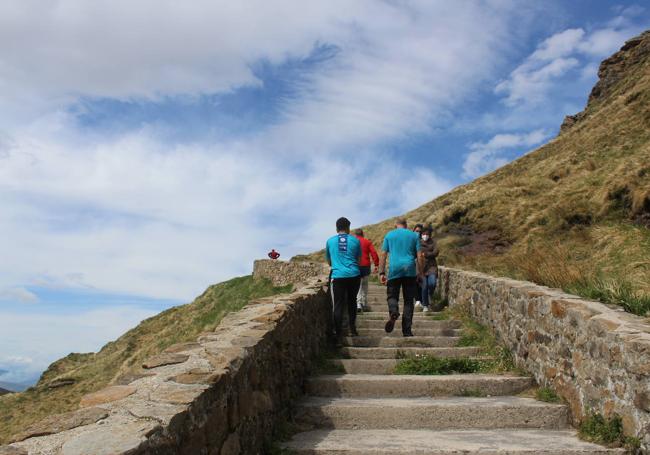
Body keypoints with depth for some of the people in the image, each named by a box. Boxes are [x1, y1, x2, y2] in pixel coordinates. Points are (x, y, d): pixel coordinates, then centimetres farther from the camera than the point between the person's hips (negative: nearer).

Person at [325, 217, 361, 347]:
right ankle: (352, 328, 27)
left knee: (338, 306, -1)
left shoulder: (330, 241, 8)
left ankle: (339, 338, -7)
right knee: (352, 302, 21)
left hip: (338, 277, -1)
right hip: (354, 275, 1)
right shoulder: (355, 240, 7)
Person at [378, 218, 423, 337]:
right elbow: (419, 256, 6)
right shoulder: (414, 235, 11)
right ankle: (407, 330, 6)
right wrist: (419, 273, 12)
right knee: (408, 300, 7)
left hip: (394, 270, -1)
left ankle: (393, 312, -24)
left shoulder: (389, 235, 10)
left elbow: (383, 255, 4)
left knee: (392, 296, 10)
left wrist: (381, 273, 4)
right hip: (410, 270, 1)